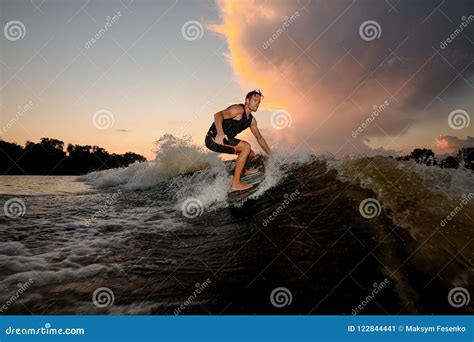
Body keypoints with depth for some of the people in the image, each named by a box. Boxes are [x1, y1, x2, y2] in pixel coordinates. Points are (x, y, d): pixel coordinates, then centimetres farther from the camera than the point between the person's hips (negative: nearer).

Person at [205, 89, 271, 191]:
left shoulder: (252, 120, 12)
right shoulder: (239, 109, -16)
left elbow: (259, 138, 23)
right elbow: (218, 115, -33)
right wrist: (220, 132, -51)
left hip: (225, 141, 9)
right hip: (214, 138, -9)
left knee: (250, 153, 14)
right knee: (246, 146, -23)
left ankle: (242, 171, 49)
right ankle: (236, 183, -21)